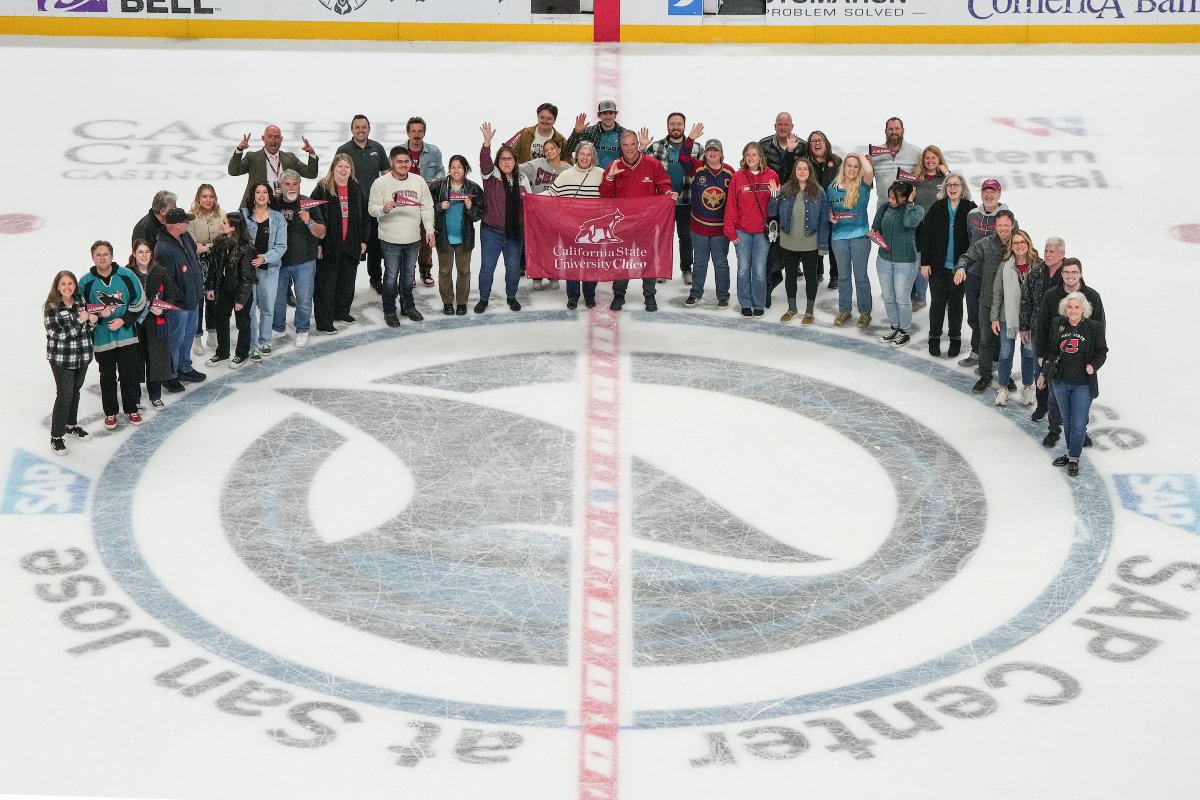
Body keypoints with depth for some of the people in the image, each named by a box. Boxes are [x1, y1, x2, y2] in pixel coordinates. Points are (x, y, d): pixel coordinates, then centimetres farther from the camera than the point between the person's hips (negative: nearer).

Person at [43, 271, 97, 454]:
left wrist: (92, 322, -13)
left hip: (82, 357, 6)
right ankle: (56, 436, 6)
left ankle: (71, 425, 38)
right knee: (64, 395, -4)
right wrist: (80, 320, -26)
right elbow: (59, 334, -22)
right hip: (61, 359, -6)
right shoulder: (51, 308, -15)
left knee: (75, 391, 19)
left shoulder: (81, 302, 2)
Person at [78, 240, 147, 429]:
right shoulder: (85, 282, -8)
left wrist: (123, 320, -10)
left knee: (129, 374, 11)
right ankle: (110, 412, 27)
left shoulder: (126, 276, -7)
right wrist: (98, 315, -17)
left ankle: (131, 409, 28)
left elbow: (139, 302, 0)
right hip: (101, 340, 0)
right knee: (107, 377, 12)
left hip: (127, 336, 0)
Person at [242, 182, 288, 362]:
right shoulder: (243, 214, -1)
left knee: (268, 307, 9)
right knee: (250, 308, -2)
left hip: (269, 268, 2)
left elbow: (281, 246, -2)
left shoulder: (278, 218, 2)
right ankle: (253, 345, 5)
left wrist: (265, 257, -16)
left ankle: (265, 341, 25)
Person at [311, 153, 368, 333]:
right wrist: (317, 243, -15)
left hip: (351, 245, 5)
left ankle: (342, 311, 34)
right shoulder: (322, 190, -9)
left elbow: (365, 217, 14)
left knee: (347, 281, 16)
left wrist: (364, 240, 10)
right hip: (328, 246, -5)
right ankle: (323, 322, 2)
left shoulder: (356, 190, 8)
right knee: (326, 283, -3)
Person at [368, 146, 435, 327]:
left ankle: (408, 306, 33)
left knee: (409, 274, 18)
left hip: (413, 239, 4)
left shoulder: (419, 181, 1)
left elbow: (427, 208, 6)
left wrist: (429, 230, 1)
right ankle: (389, 311, 16)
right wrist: (384, 209, -32)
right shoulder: (381, 183, -10)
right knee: (391, 276, 3)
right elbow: (372, 208, -11)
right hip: (391, 240, -4)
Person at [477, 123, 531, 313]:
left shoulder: (522, 180, 5)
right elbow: (484, 162, -25)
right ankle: (484, 298, 18)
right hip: (492, 232, -2)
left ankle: (511, 296, 29)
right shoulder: (491, 176, -5)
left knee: (513, 267, 11)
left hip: (515, 232, 3)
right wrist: (487, 142, -39)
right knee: (487, 267, 4)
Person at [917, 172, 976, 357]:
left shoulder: (970, 209, -4)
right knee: (937, 302, 6)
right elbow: (925, 235, 1)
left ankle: (955, 339, 21)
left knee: (955, 303, 9)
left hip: (959, 266, -1)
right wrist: (925, 262, -3)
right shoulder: (937, 208, 0)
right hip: (938, 265, 1)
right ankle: (934, 338, 18)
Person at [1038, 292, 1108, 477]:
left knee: (1079, 423, -1)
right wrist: (1044, 373, 12)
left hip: (1083, 384, -3)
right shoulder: (1057, 325, -2)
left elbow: (1101, 351, -2)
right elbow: (1049, 349, 9)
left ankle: (1074, 459, 14)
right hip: (1060, 382, 3)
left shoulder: (1094, 327, -10)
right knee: (1067, 420, 18)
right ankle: (1070, 452, 35)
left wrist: (1093, 365, -20)